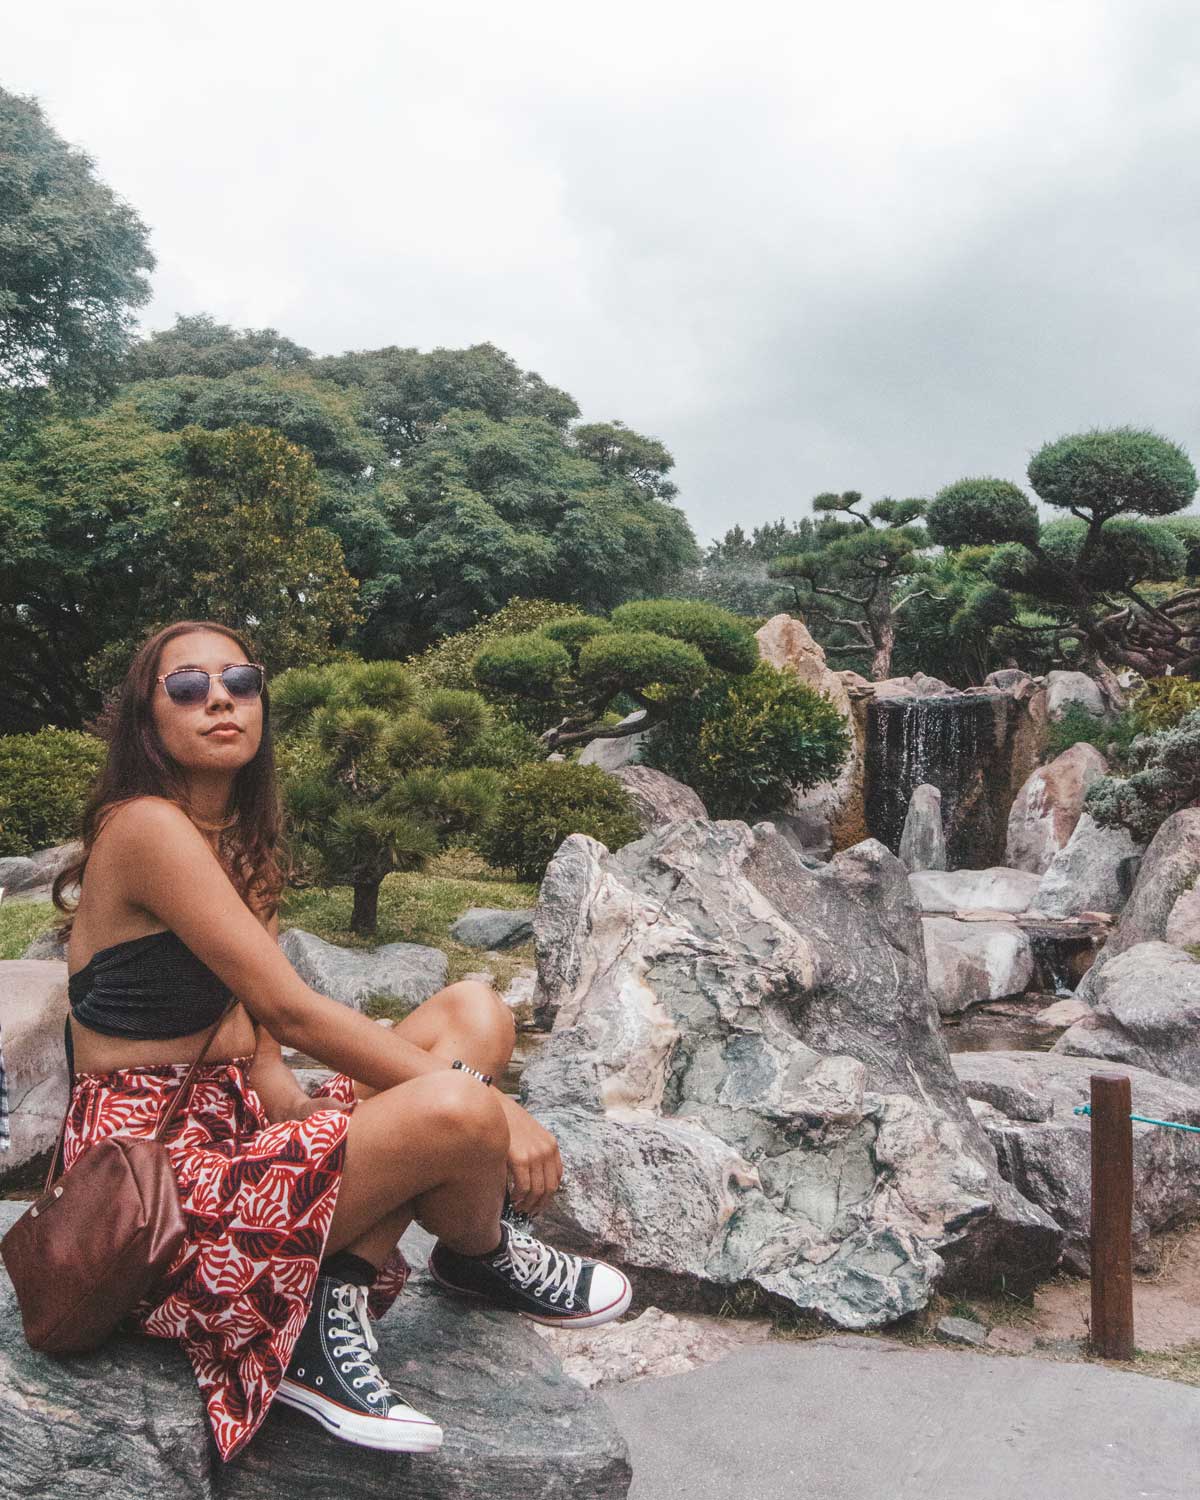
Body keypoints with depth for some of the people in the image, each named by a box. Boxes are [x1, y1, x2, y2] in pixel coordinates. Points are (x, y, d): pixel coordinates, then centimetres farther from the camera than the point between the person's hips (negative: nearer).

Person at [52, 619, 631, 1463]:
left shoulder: (242, 843, 12)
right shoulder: (146, 826, -16)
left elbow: (260, 1048, 7)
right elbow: (291, 1010, -22)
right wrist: (490, 1106, -19)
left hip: (236, 1135, 10)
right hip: (156, 1174, -10)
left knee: (476, 1014, -1)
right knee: (457, 1111, -29)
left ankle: (335, 1306, -12)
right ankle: (482, 1259, 9)